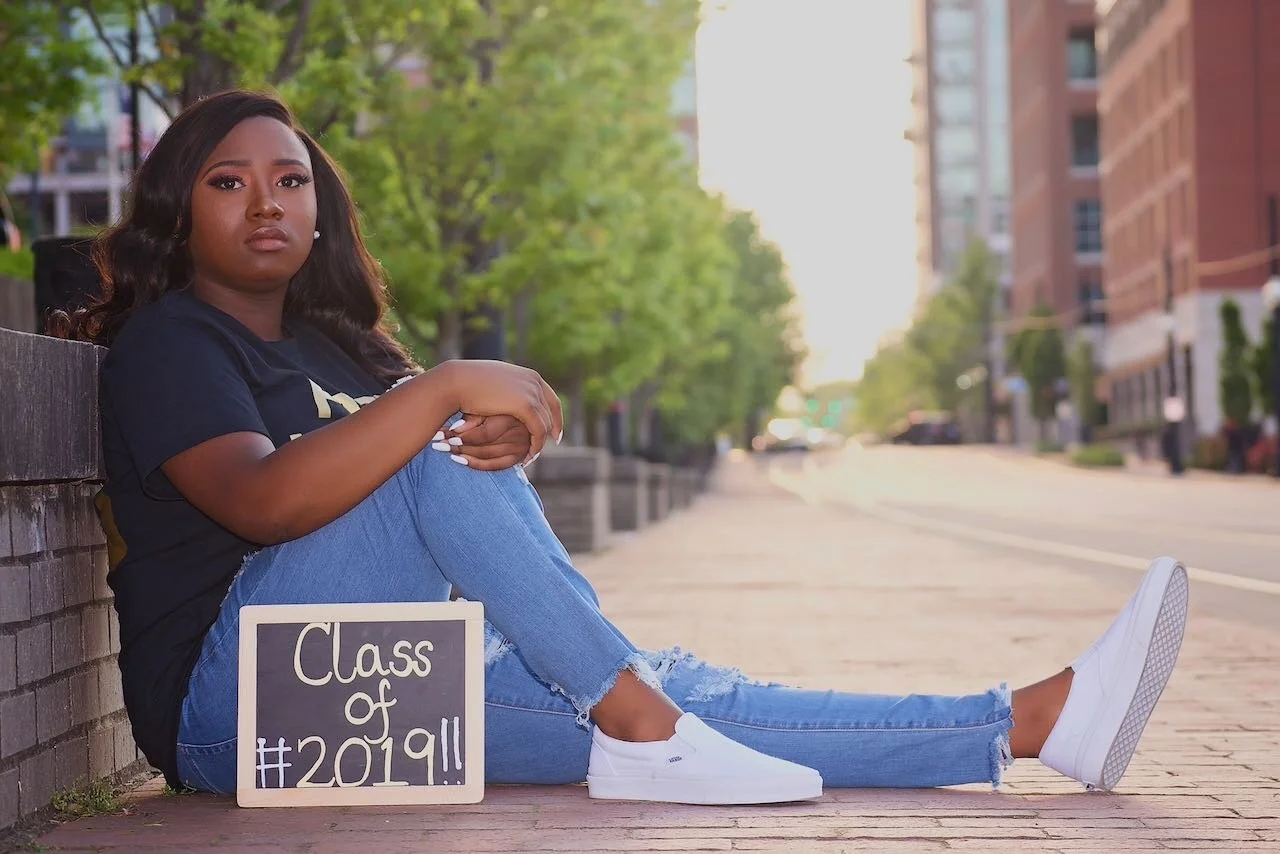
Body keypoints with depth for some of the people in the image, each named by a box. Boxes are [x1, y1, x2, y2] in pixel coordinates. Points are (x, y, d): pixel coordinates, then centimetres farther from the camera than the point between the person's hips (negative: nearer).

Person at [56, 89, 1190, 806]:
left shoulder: (328, 343, 21)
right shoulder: (165, 343, -4)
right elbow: (259, 501, -24)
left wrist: (503, 436, -14)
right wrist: (447, 391, -29)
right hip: (234, 703, -7)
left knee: (668, 697, -8)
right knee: (443, 458, -27)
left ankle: (1035, 722, -14)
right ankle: (635, 725, -27)